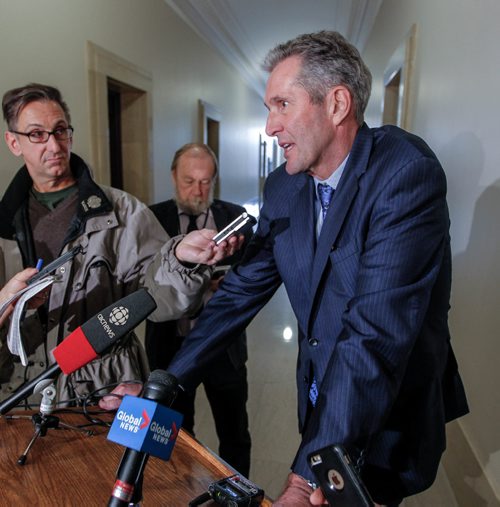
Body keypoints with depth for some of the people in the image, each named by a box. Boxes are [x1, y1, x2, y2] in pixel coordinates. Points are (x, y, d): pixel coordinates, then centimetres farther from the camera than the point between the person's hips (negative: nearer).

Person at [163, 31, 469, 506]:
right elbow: (242, 290, -2)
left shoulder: (407, 172, -25)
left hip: (394, 415, -5)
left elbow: (377, 335, -32)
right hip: (321, 402, 6)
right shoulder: (282, 187, -4)